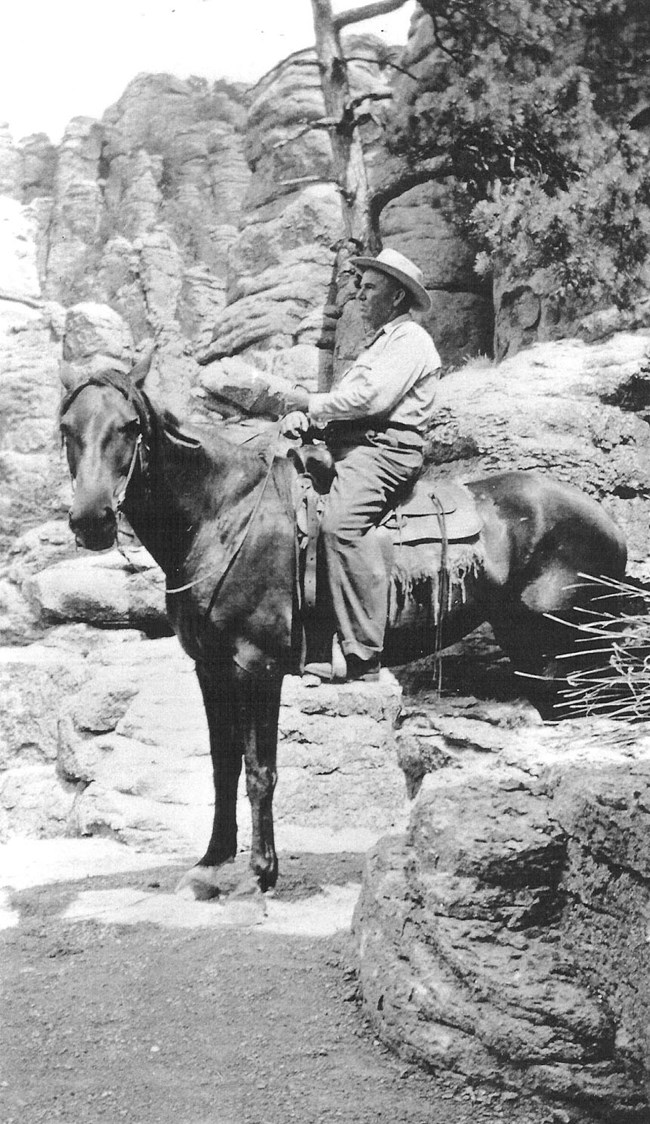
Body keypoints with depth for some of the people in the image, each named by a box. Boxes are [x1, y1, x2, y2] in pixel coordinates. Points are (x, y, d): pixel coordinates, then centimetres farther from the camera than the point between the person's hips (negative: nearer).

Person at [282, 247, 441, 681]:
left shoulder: (410, 339, -2)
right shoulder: (379, 341, 31)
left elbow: (372, 397, -17)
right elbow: (346, 397, 24)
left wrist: (312, 404, -6)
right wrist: (302, 414, 3)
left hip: (384, 448, -11)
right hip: (351, 445, 11)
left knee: (341, 524, -32)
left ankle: (363, 656, -36)